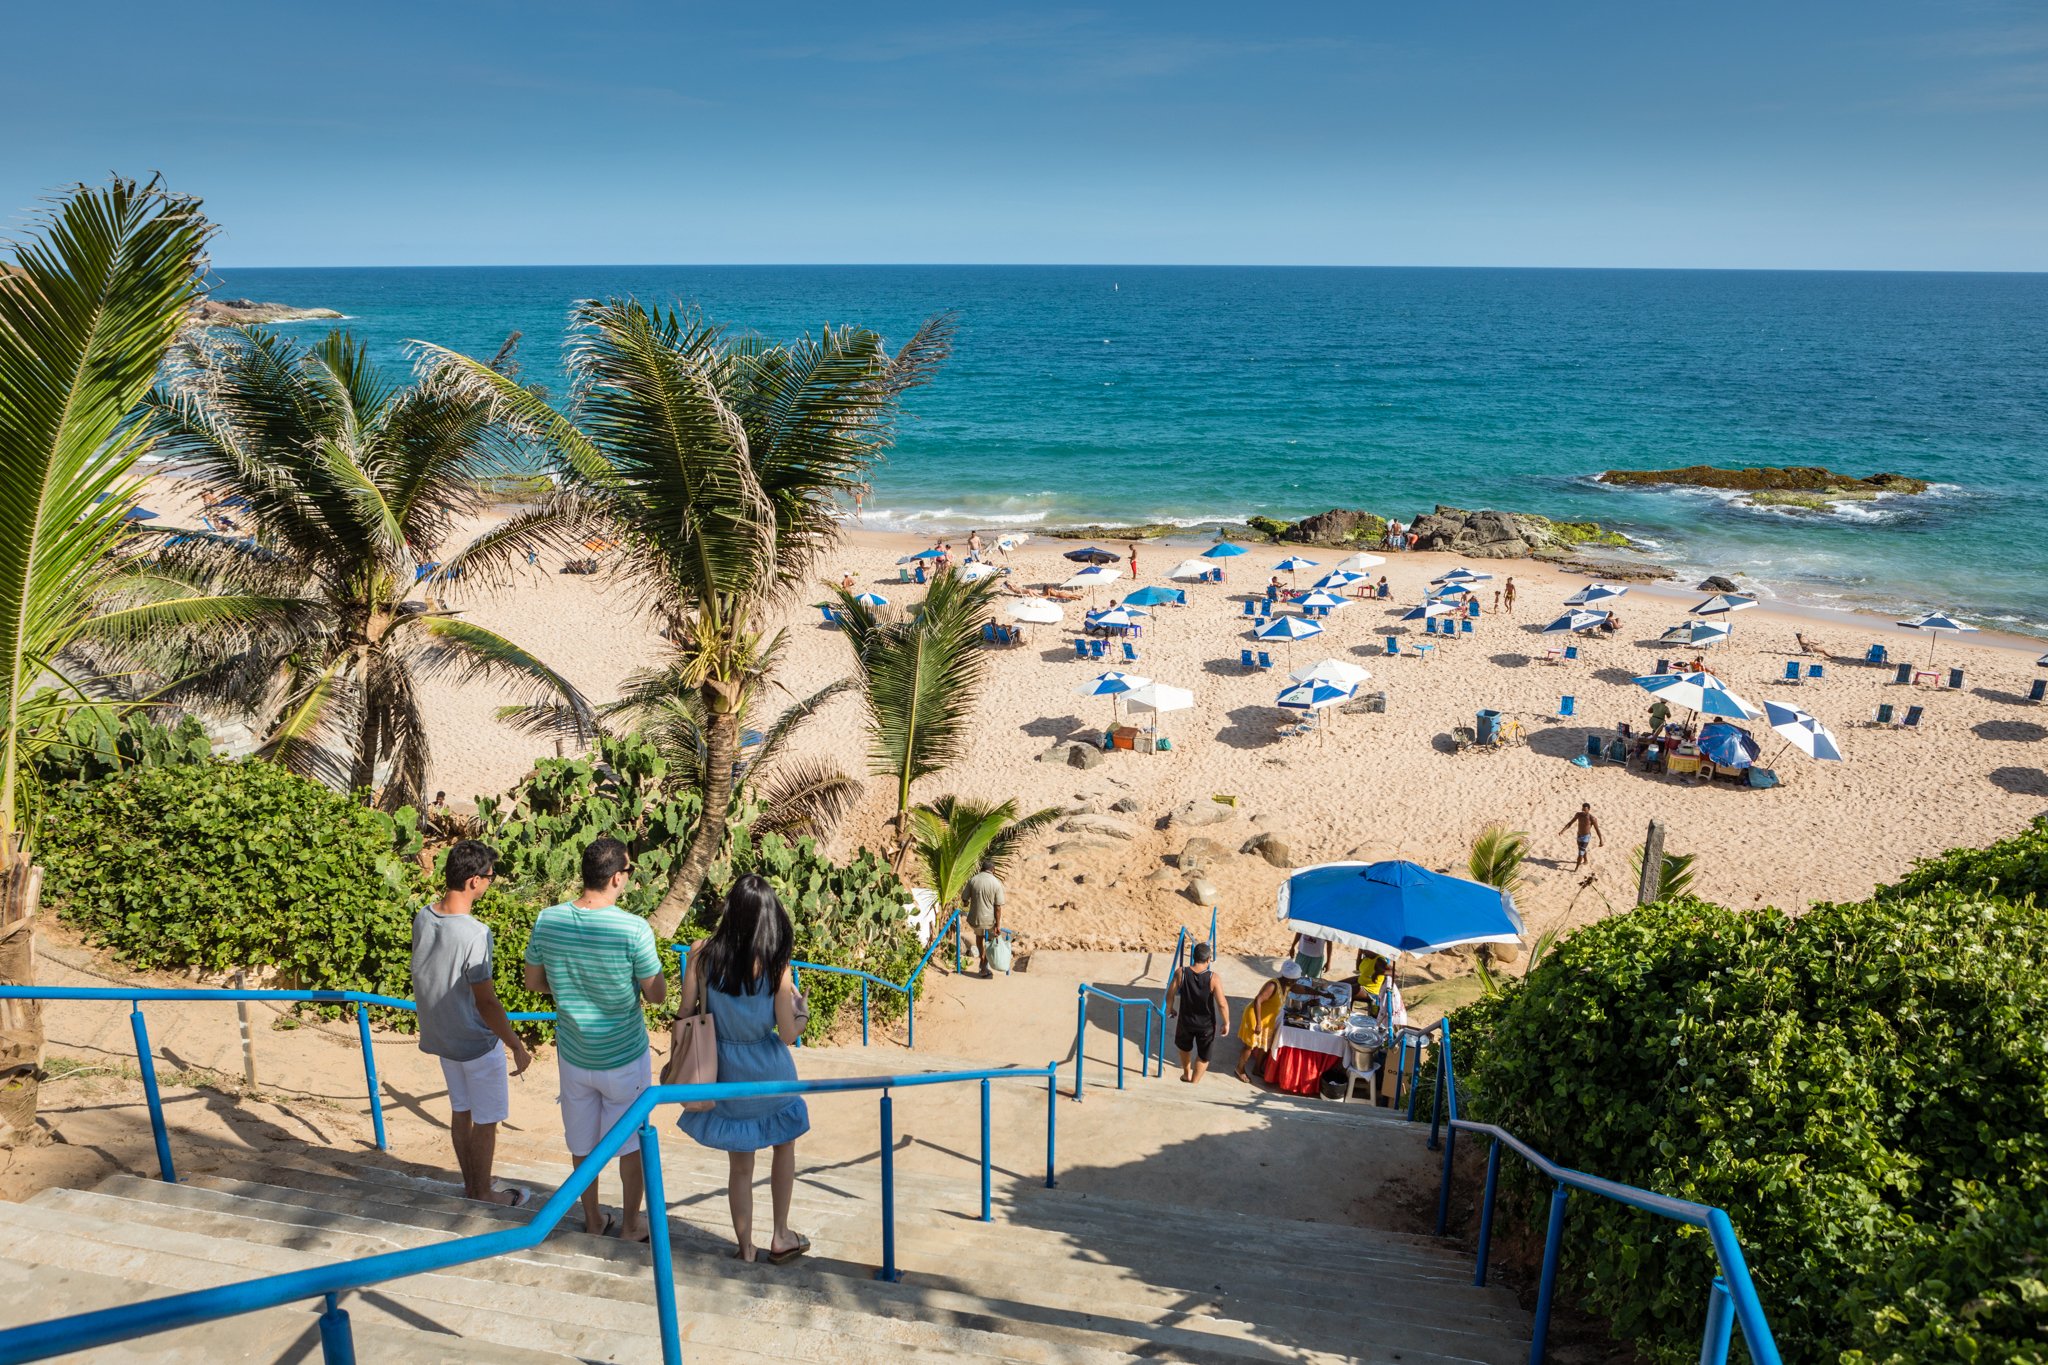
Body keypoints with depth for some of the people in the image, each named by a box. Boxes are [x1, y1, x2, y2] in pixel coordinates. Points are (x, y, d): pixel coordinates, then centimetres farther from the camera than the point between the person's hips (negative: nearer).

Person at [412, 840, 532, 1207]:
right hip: (476, 1042, -7)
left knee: (460, 1110, 22)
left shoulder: (423, 917, -8)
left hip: (440, 1034, 8)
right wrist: (517, 1048, -16)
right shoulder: (475, 934, -31)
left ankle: (470, 1184, 37)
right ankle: (483, 1194, 25)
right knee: (485, 1120, 11)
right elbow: (486, 1003, -24)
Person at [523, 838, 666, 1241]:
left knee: (582, 1143, 21)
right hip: (625, 1059, -3)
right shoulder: (634, 929, -25)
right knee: (631, 1142, 17)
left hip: (574, 1056, 4)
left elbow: (533, 981, 2)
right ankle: (630, 1226, 31)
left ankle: (593, 1221, 37)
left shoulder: (547, 920, -13)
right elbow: (657, 995, -14)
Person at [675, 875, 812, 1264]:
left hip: (726, 1071, 2)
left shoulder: (703, 954, -14)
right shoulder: (775, 964, -19)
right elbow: (788, 1033, -15)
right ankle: (781, 1237, 33)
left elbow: (685, 1013, -7)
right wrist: (799, 1013, 6)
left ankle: (745, 1248, 30)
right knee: (784, 1145, 25)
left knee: (739, 1162, 19)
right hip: (768, 1070, -2)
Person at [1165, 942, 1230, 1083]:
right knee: (1204, 1055, 22)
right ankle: (1193, 1082, 28)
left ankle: (1186, 1074, 50)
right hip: (1206, 1024, -2)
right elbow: (1222, 1004, -22)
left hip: (1185, 1020, 2)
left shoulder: (1181, 973, -18)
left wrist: (1169, 1009, 13)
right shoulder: (1212, 978, -23)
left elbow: (1170, 994, -8)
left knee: (1185, 1047, 32)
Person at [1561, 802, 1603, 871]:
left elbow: (1597, 830, -17)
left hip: (1586, 837, -6)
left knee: (1580, 853, -7)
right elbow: (1570, 823, -4)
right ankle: (1585, 861, 54)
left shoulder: (1592, 819, -26)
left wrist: (1601, 841, -12)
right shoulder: (1578, 814, -12)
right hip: (1579, 835, 6)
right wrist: (1563, 830, -14)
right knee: (1582, 850, 28)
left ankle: (1576, 869, 5)